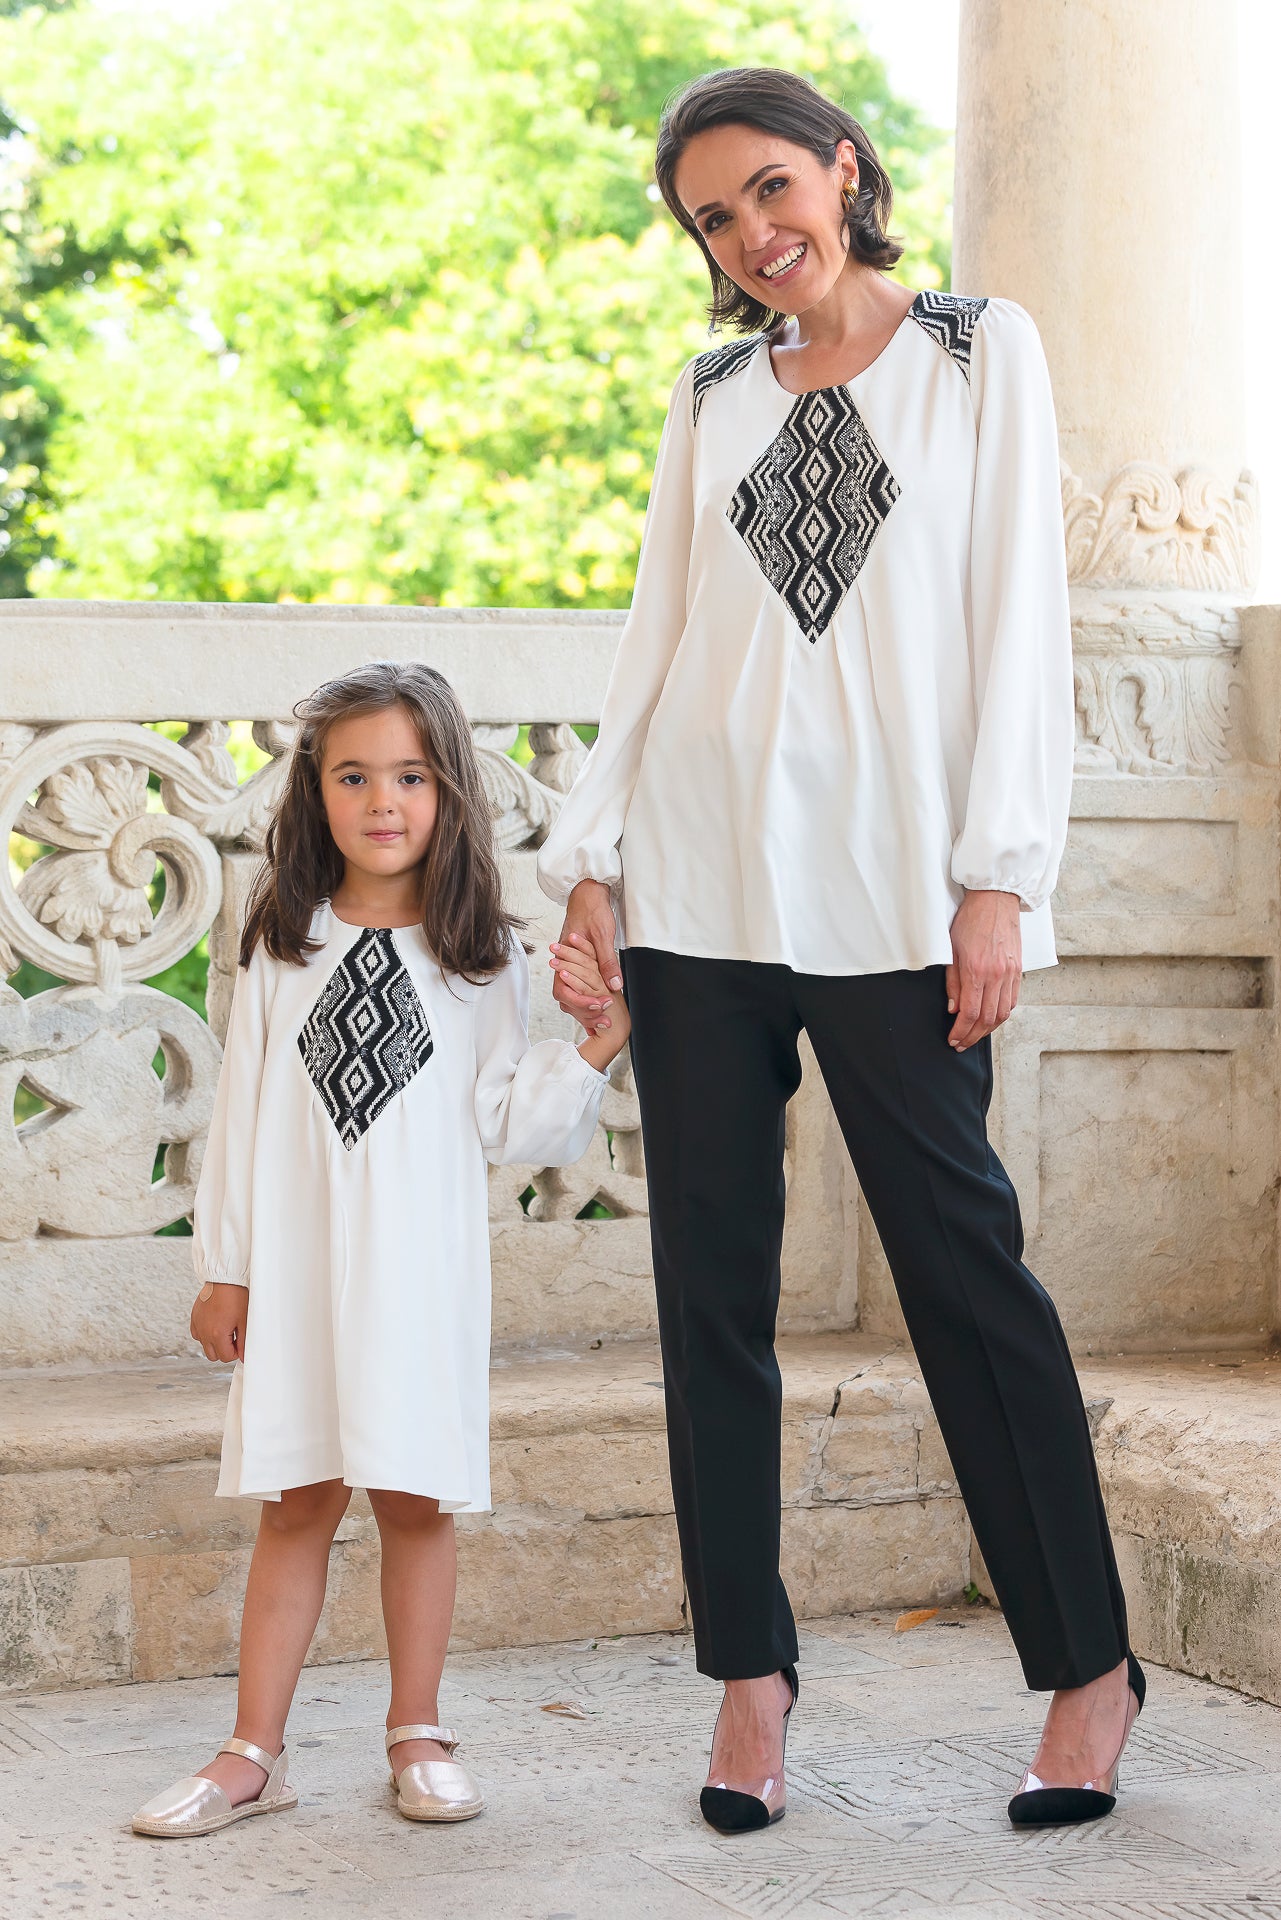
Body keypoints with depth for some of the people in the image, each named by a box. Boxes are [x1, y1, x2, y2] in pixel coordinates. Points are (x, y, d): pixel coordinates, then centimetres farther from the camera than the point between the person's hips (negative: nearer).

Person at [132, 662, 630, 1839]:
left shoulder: (483, 957, 2)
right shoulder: (284, 945, 5)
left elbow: (505, 1128, 1)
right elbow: (243, 1112, 7)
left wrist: (596, 1049, -13)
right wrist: (224, 1268, 6)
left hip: (422, 1267, -1)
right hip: (297, 1263, 1)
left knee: (418, 1497, 4)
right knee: (295, 1503, 5)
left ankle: (418, 1736, 18)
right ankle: (256, 1753, 10)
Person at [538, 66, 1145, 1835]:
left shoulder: (980, 351, 6)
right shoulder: (713, 393, 16)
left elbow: (1019, 620, 0)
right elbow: (655, 633, 15)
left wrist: (999, 876, -8)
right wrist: (591, 860, 6)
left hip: (888, 876, -3)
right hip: (701, 876, 4)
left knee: (962, 1258, -5)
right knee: (712, 1280, 2)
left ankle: (1091, 1668, 6)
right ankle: (750, 1673, 10)